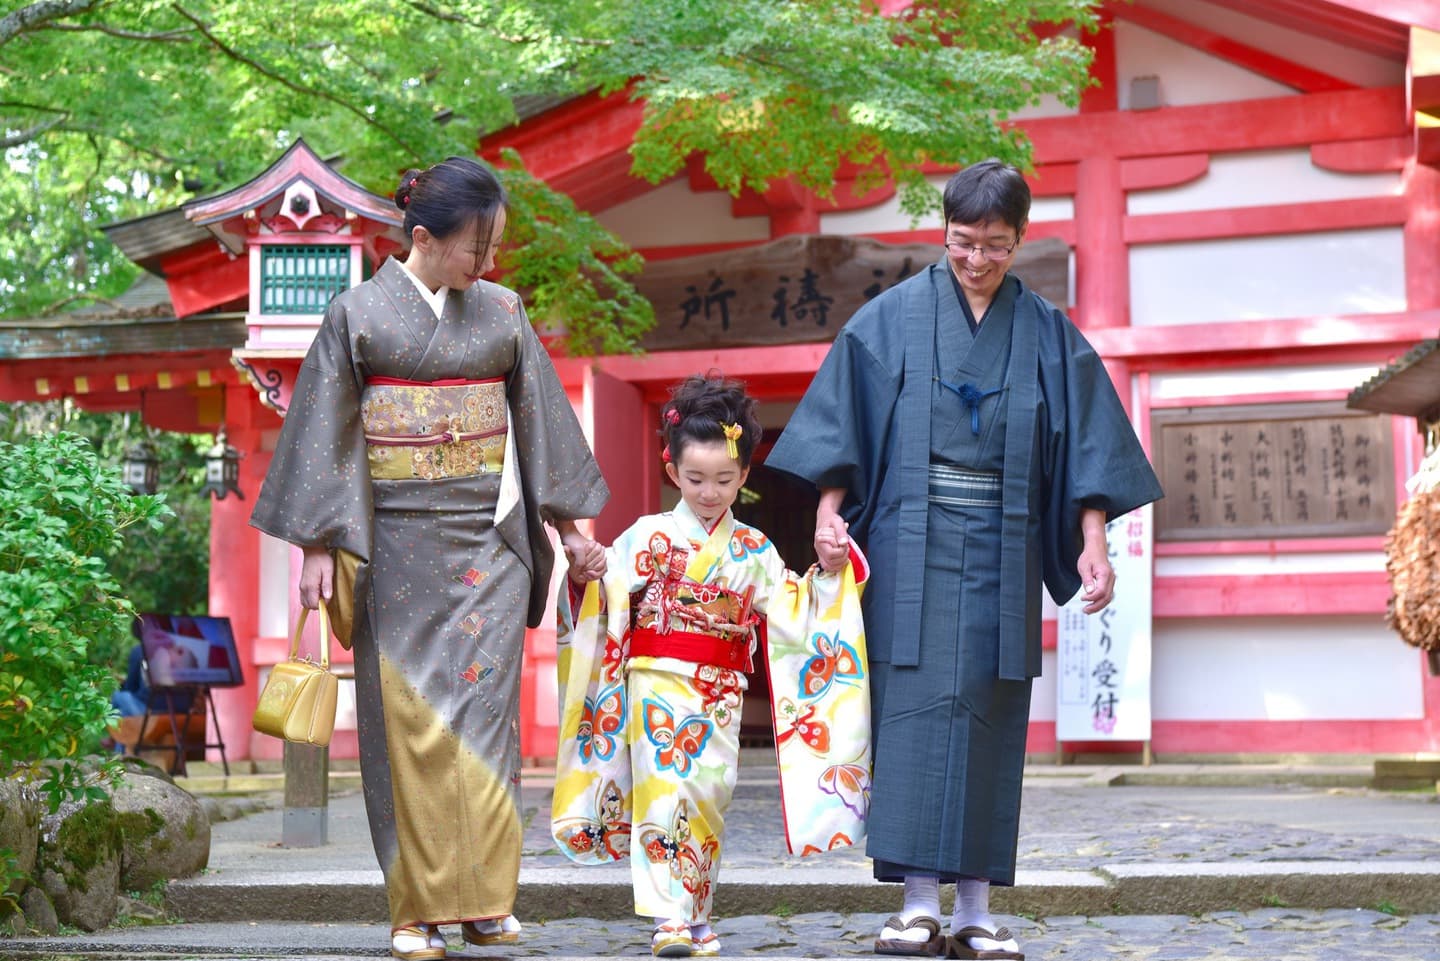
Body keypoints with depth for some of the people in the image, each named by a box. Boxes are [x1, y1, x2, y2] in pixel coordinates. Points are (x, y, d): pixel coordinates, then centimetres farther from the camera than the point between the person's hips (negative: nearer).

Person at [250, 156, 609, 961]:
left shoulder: (501, 312, 8)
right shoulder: (360, 314, -1)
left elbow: (542, 419, 14)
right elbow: (325, 435, 0)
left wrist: (572, 526, 13)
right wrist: (319, 546, -4)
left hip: (490, 538, 2)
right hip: (397, 544, -2)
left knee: (484, 709, -3)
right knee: (410, 718, -1)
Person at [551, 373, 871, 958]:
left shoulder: (753, 551, 9)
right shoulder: (649, 536, 0)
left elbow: (796, 616, 10)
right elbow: (606, 596, -8)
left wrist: (831, 572, 0)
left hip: (720, 695, 3)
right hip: (656, 684, -3)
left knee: (707, 796, 1)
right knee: (663, 791, -12)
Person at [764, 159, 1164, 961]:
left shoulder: (1047, 332, 9)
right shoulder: (893, 318, 5)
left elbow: (1086, 442, 7)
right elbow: (842, 419, 3)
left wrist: (1093, 542, -2)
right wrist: (830, 510, -8)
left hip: (1001, 549, 2)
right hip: (912, 542, -2)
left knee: (990, 720, 1)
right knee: (918, 707, -9)